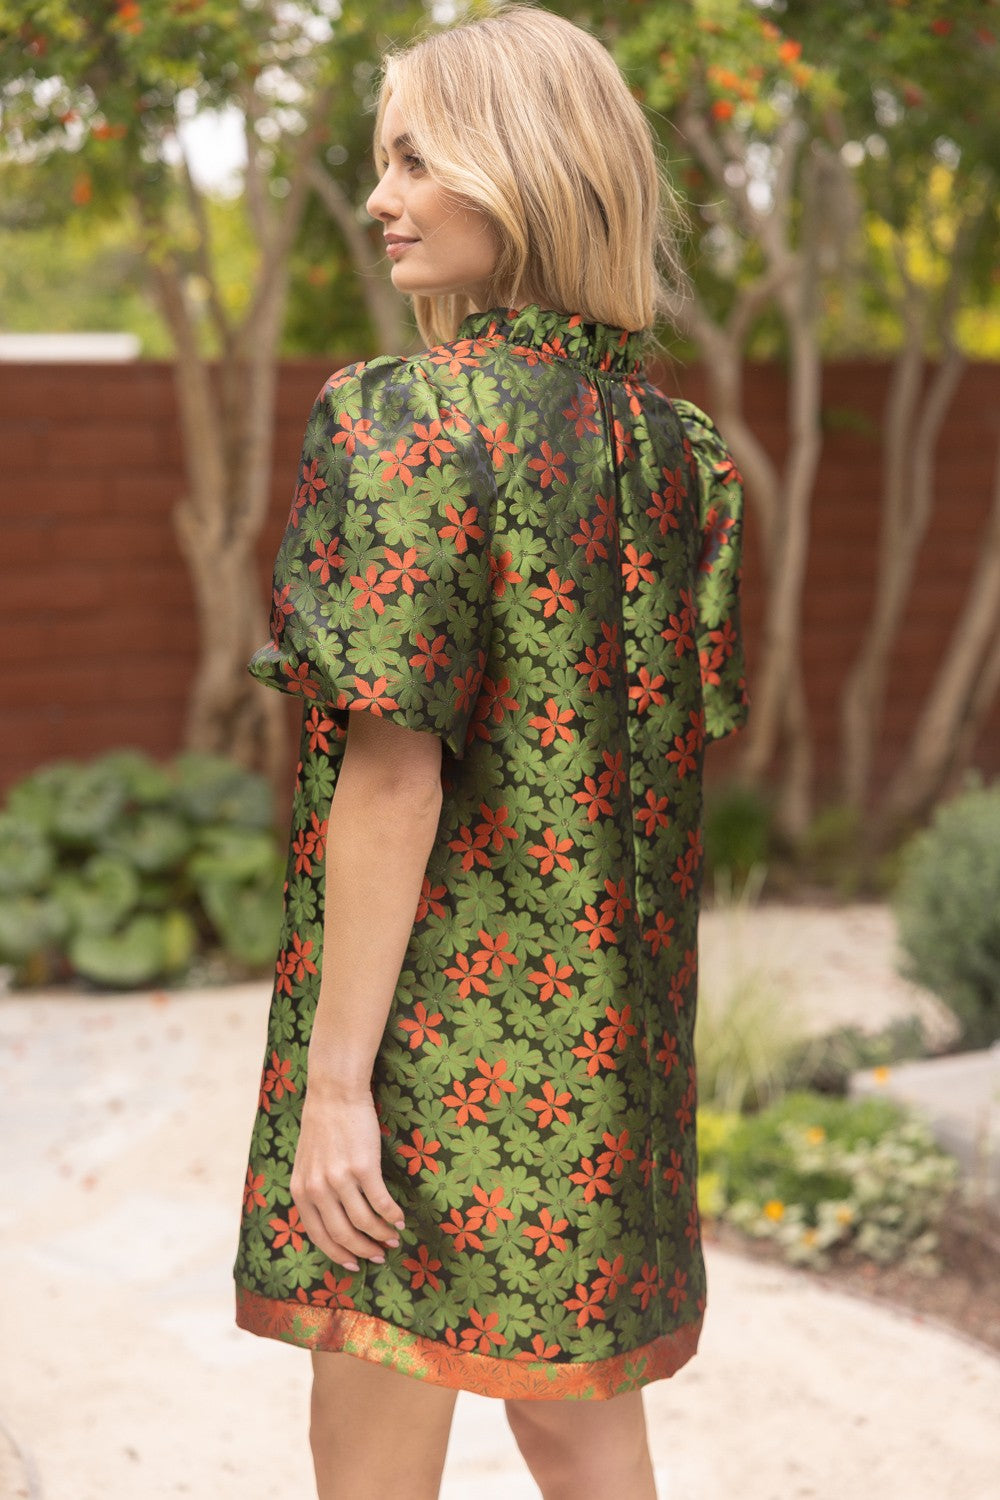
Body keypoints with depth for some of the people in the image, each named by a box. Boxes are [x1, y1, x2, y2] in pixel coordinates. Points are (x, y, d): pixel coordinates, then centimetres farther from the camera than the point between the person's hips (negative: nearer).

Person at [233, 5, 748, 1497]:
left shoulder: (414, 423, -15)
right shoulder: (663, 433, 6)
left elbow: (394, 770, -19)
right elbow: (682, 742, 9)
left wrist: (335, 1078, -16)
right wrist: (633, 1004, 18)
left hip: (441, 1001, -7)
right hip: (614, 1017, 7)